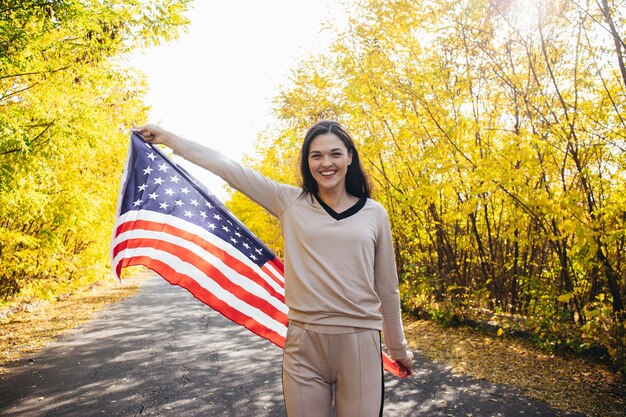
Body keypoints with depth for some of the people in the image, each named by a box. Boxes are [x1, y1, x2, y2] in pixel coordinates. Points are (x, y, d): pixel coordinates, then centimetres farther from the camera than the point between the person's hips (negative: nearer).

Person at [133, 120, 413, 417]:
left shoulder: (374, 213, 3)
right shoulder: (290, 202, 2)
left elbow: (387, 287, 10)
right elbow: (229, 168, 2)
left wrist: (398, 348, 18)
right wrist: (168, 138, 4)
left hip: (359, 342, 0)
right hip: (304, 341, 0)